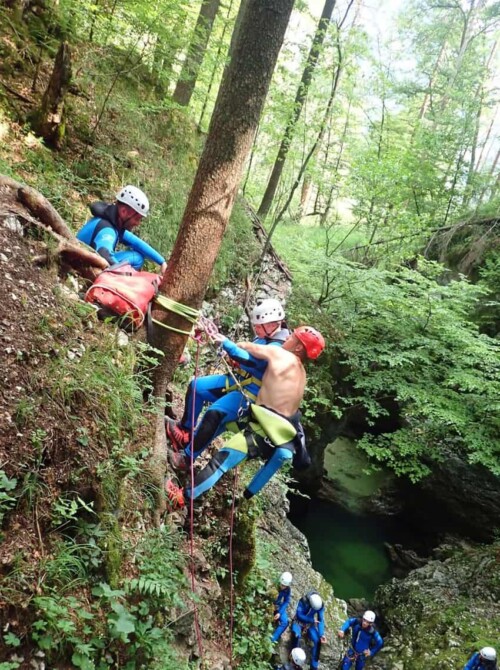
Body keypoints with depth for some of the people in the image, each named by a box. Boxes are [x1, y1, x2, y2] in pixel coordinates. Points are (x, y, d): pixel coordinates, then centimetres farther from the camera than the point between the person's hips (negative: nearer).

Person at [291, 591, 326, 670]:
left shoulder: (320, 605, -17)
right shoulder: (303, 601, -28)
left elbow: (321, 620, -12)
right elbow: (299, 615, -26)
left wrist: (321, 634, -24)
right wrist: (312, 620, -28)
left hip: (310, 624, 3)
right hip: (299, 621, -3)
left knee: (317, 641, -18)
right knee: (297, 635, -35)